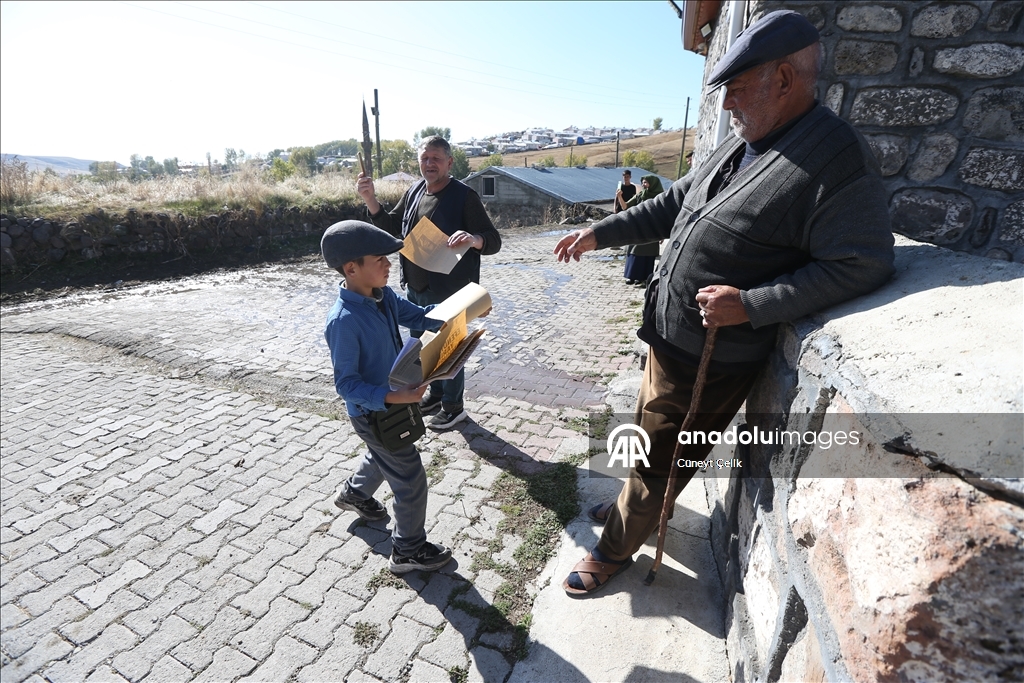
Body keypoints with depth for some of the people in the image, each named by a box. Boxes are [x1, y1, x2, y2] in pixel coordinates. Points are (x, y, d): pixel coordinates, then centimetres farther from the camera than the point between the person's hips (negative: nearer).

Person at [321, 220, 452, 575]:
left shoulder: (383, 296, -7)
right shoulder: (344, 321, -31)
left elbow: (418, 317, 6)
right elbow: (347, 383, -27)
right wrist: (392, 397, -38)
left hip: (394, 397, 9)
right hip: (373, 412, -9)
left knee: (383, 456, 34)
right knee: (411, 479, 4)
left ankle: (354, 493, 63)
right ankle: (409, 550, 26)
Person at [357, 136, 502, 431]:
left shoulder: (464, 196, -14)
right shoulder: (414, 191, 6)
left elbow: (494, 241, -18)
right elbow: (391, 227, 14)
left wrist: (473, 238, -40)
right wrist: (370, 201, -2)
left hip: (448, 292, -7)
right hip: (415, 290, 7)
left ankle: (454, 406, 28)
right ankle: (436, 393, 43)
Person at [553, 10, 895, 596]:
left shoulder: (839, 160, -16)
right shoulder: (742, 144, 10)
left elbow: (860, 265, -20)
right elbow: (674, 204, 16)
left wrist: (750, 305, -27)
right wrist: (600, 233, 13)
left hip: (714, 357, -8)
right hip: (669, 335, 8)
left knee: (660, 459, 8)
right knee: (650, 438, 25)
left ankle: (615, 550, 31)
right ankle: (634, 506, 51)